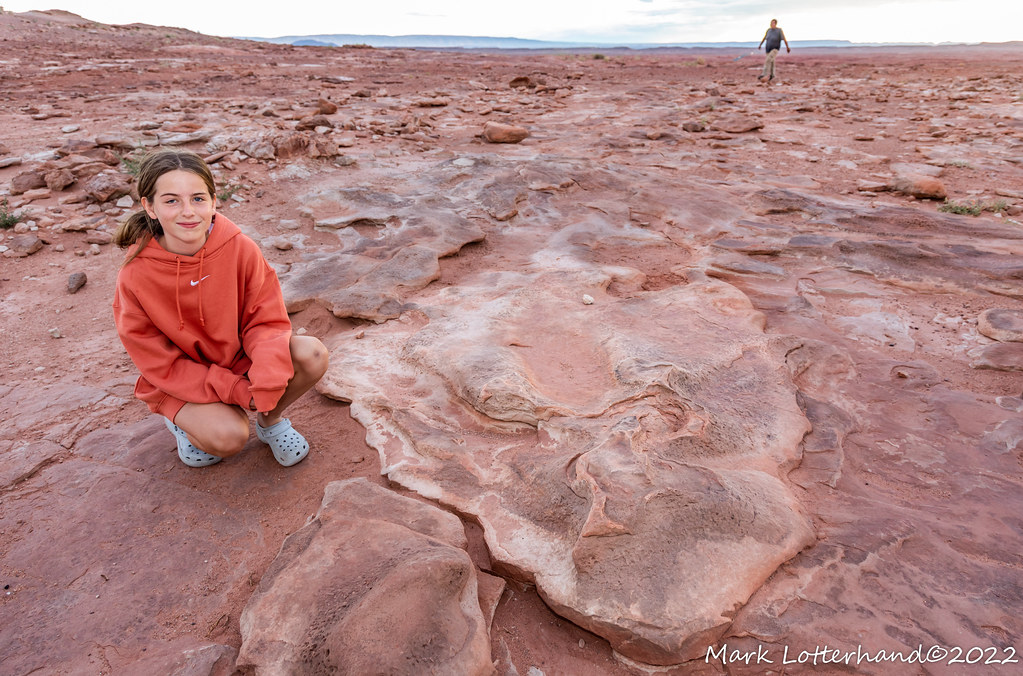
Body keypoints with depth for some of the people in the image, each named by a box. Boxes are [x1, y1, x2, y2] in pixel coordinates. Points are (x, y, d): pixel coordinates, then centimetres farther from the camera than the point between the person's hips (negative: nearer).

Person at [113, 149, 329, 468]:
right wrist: (238, 392, -23)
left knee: (312, 354, -24)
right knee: (228, 436, -30)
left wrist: (266, 383, -31)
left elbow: (268, 321, -13)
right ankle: (185, 422, 8)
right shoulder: (135, 276, -20)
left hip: (241, 359, 2)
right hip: (181, 383, -2)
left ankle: (270, 421, 6)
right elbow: (160, 365, -14)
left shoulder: (240, 249, -18)